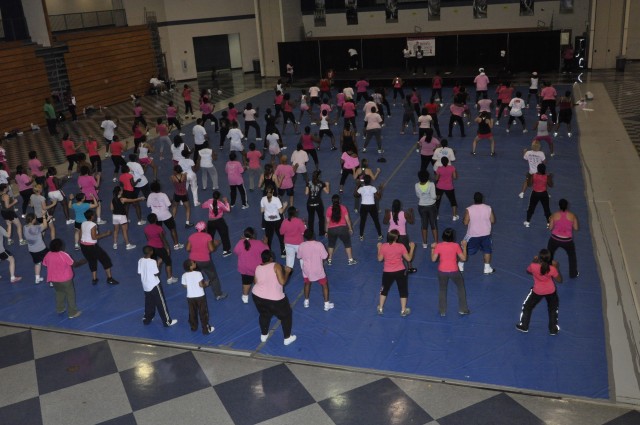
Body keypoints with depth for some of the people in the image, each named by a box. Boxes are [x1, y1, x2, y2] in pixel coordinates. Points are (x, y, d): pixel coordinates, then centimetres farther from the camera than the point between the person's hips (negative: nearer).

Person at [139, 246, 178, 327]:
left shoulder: (140, 261, -4)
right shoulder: (152, 262, -23)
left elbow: (139, 273, 3)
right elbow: (156, 273, -18)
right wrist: (158, 264, -5)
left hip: (145, 285, 6)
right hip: (154, 285, -6)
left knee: (149, 303, 22)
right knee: (161, 303, 3)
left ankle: (147, 318, 32)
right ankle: (167, 321, 10)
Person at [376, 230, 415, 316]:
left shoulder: (383, 246, -11)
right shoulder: (401, 246, -15)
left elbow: (380, 259, 0)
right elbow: (408, 258, -7)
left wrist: (379, 248, 11)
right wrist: (412, 248, 3)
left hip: (387, 272, 1)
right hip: (400, 271, -1)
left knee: (385, 289, 21)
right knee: (403, 290, 15)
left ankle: (380, 308, 27)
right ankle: (403, 310, 19)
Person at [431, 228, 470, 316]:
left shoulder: (438, 246, -11)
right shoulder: (456, 246, -13)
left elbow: (433, 259, -6)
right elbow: (463, 258, -7)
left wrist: (432, 248, 6)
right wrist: (464, 247, 3)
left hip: (442, 272, 1)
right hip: (454, 271, -1)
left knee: (442, 290, 19)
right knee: (461, 288, 21)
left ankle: (442, 311, 21)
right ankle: (463, 309, 25)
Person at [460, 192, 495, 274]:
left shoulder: (469, 210, -17)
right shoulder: (488, 208, -10)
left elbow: (465, 222, -14)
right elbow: (492, 221, -4)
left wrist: (463, 219, 7)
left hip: (472, 235, -1)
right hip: (485, 234, 1)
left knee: (466, 250, 17)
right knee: (487, 251, 19)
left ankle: (460, 265, 31)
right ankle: (487, 268, 22)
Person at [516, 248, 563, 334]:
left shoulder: (533, 266, -25)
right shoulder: (552, 269, -24)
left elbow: (528, 271, 0)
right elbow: (560, 280, -10)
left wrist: (533, 262, 8)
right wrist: (556, 267, -6)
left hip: (537, 291, -1)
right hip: (551, 291, 1)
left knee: (527, 306, 21)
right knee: (553, 309, 25)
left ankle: (524, 326, 28)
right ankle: (553, 329, 31)